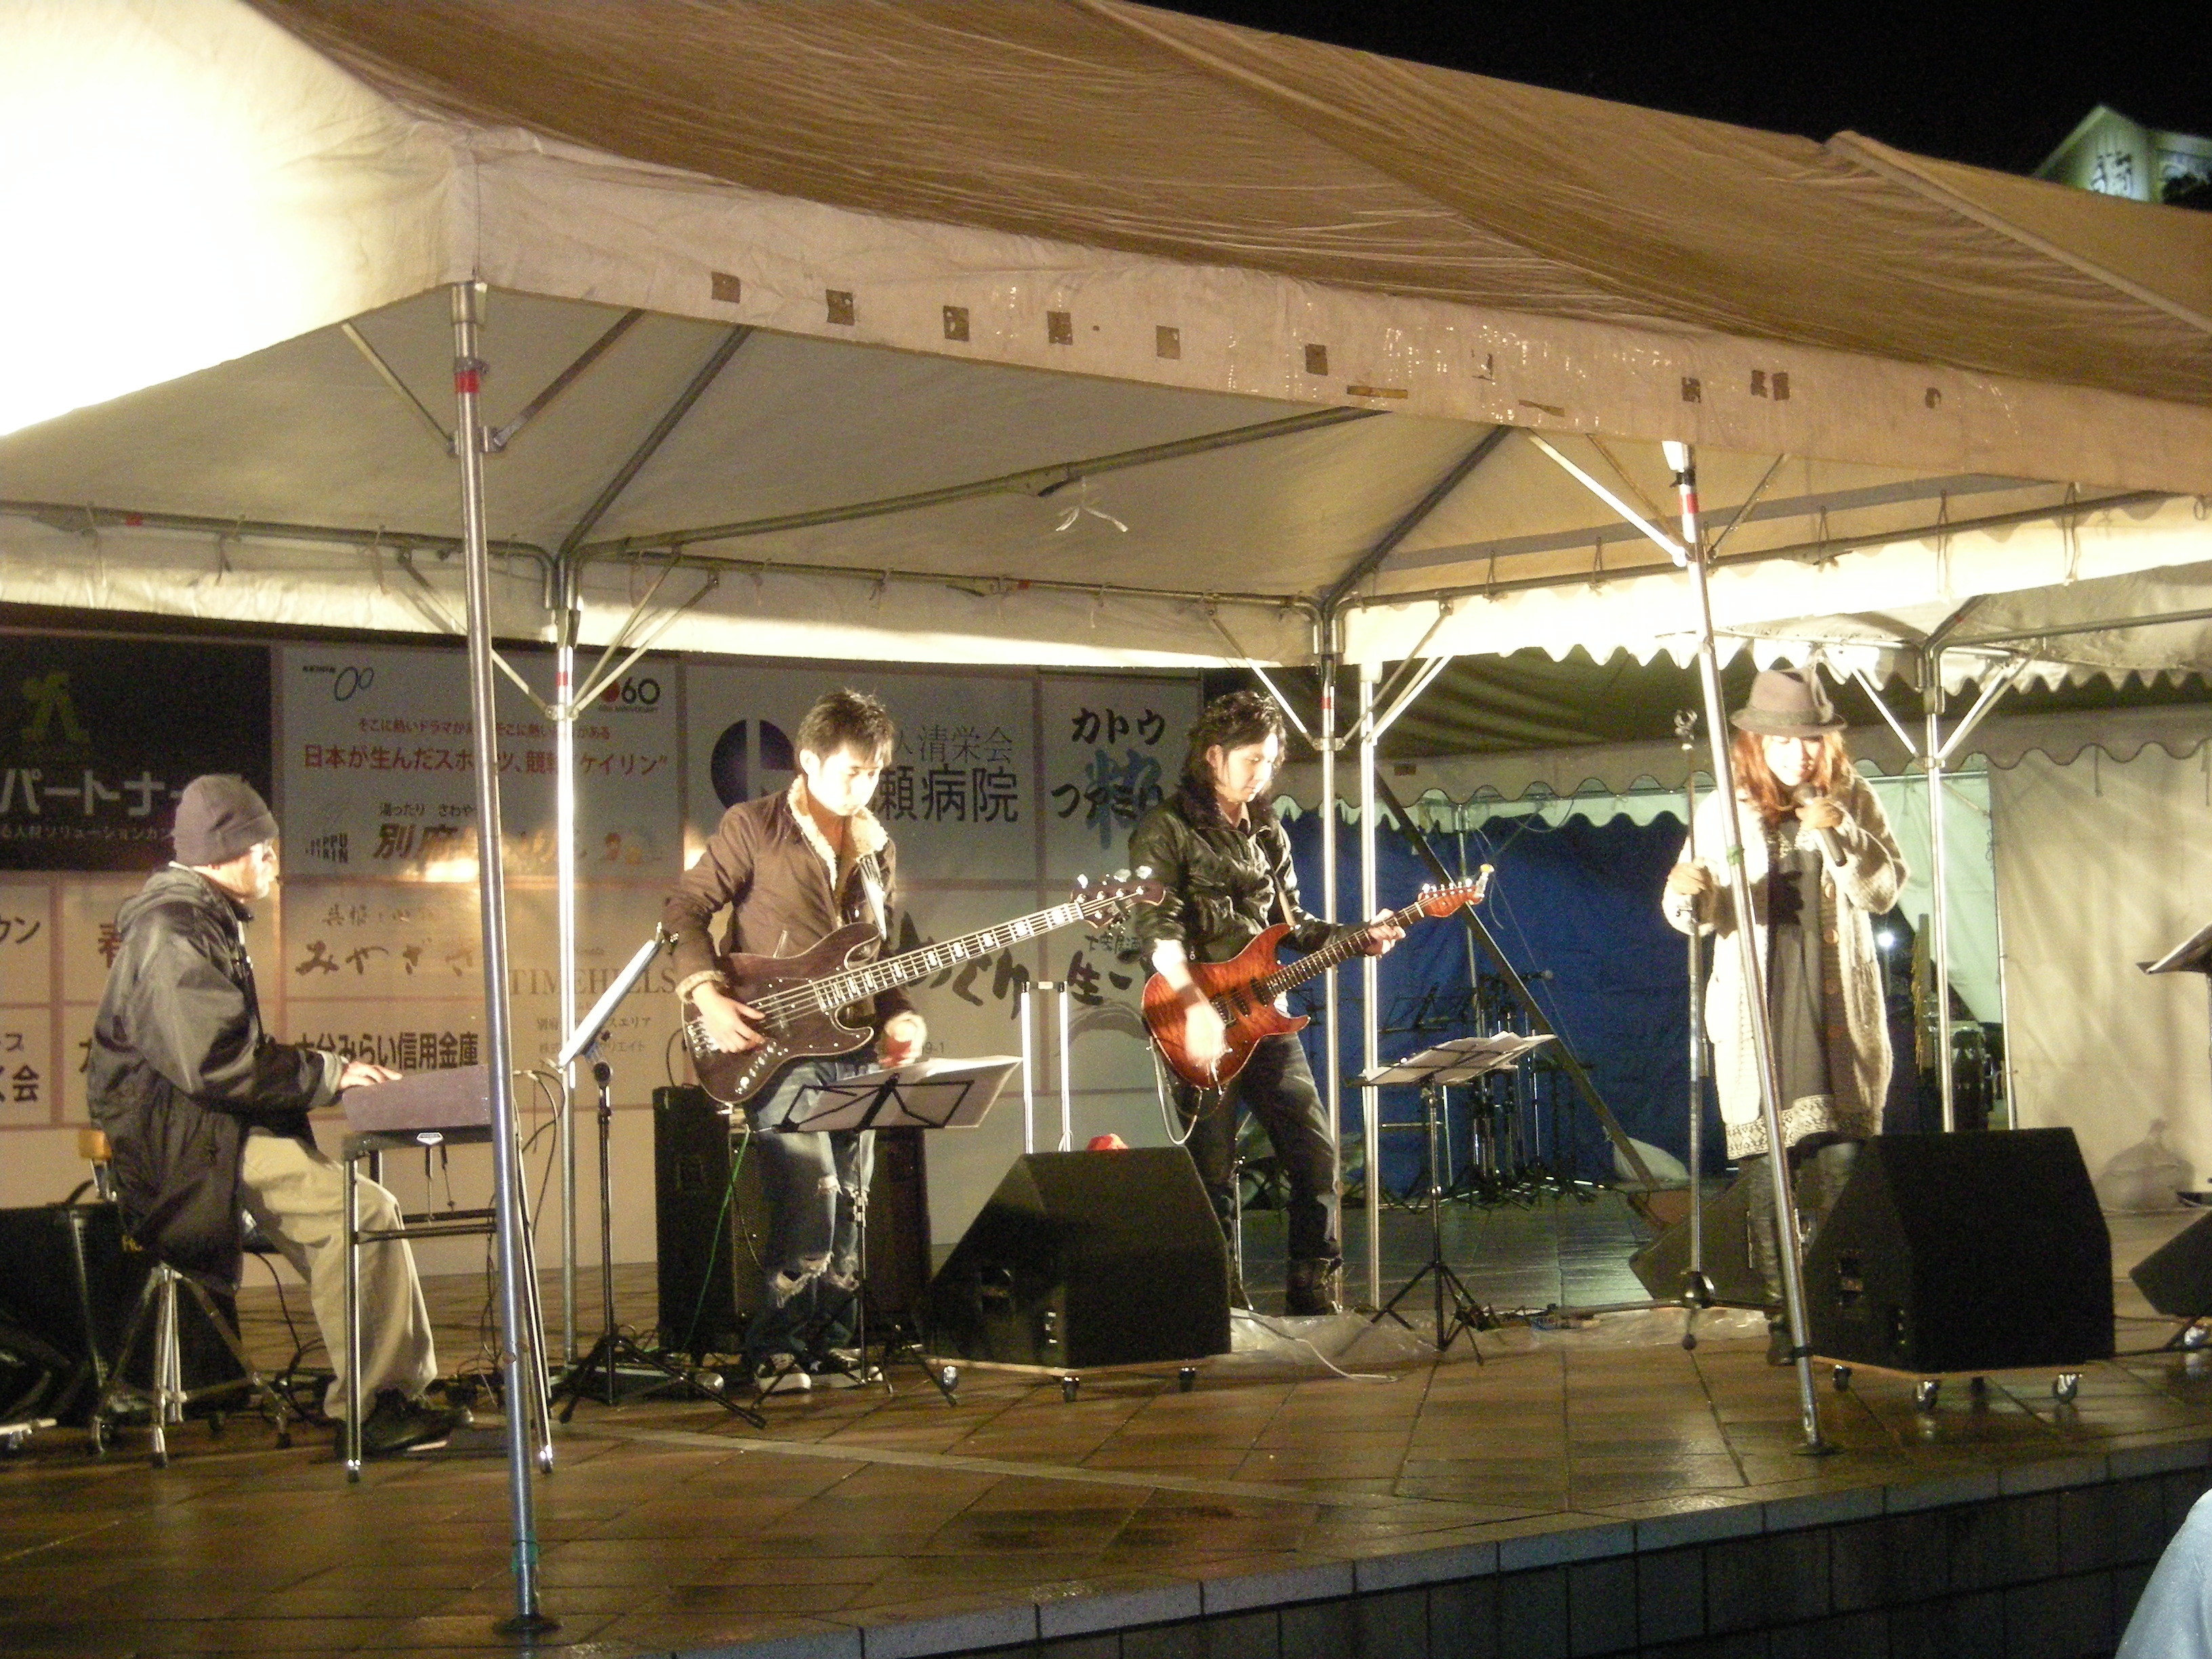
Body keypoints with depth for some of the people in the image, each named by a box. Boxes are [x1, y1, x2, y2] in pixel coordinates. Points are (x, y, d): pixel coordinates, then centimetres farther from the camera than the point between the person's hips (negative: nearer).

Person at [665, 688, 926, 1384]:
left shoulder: (876, 847, 14)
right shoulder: (753, 827, -4)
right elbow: (685, 909, -5)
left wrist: (896, 1015, 2)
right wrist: (706, 995, -17)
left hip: (851, 1050, 6)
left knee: (849, 1211, 7)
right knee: (811, 1200, -17)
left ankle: (824, 1345, 19)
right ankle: (772, 1350, -4)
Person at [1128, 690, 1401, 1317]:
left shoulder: (1267, 834, 17)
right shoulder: (1167, 828, -4)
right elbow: (1157, 926, -15)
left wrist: (1357, 939, 7)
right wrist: (1196, 1005, -26)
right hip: (1205, 1026, -6)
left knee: (1316, 1157, 2)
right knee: (1214, 1175, -2)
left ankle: (1313, 1291, 11)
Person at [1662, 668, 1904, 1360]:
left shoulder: (1852, 800, 8)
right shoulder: (1723, 812, 6)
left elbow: (1884, 891, 0)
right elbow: (1699, 915, 4)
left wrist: (1840, 832, -15)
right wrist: (1688, 895, -19)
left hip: (1839, 1012, 0)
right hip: (1755, 1016, 0)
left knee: (1840, 1161, -7)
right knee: (1767, 1173, -5)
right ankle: (1783, 1320, 1)